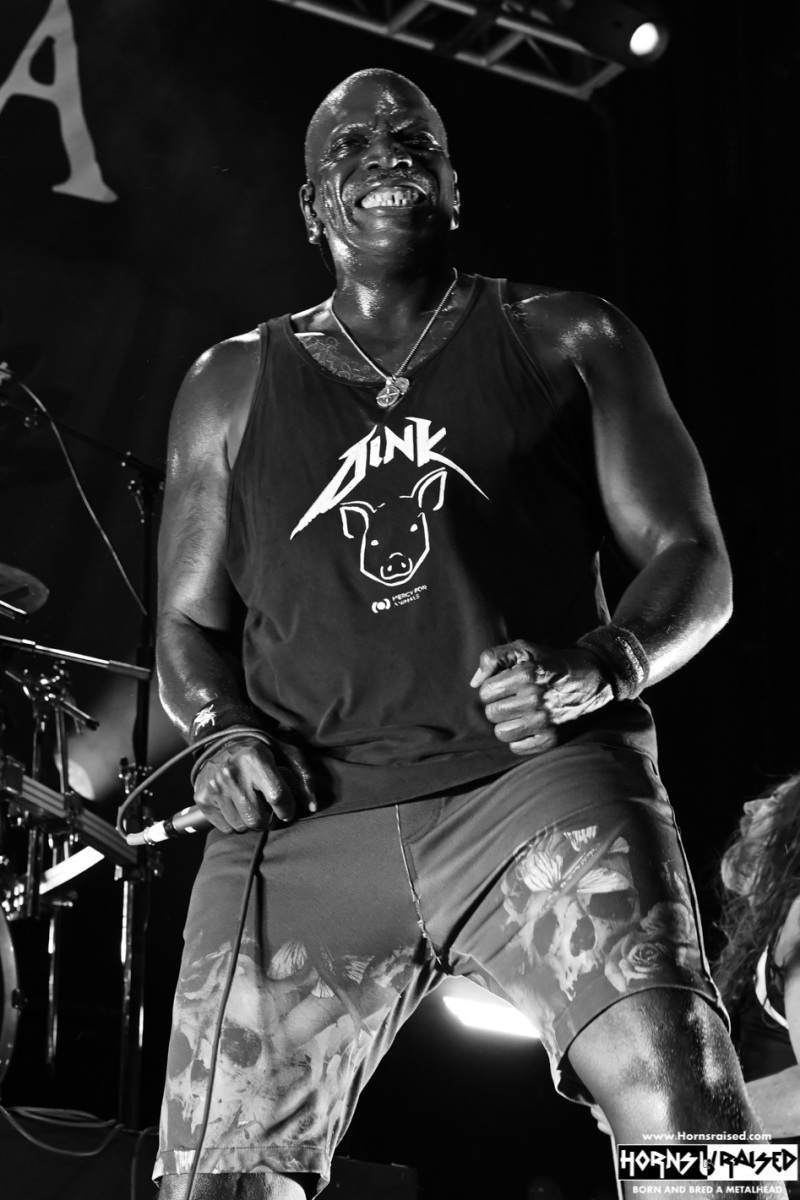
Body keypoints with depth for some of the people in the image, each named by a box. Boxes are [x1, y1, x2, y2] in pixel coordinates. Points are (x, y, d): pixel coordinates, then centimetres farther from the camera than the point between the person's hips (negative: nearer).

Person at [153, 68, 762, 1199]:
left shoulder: (570, 341, 16)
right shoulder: (232, 386, 21)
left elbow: (693, 560, 10)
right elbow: (189, 619, 22)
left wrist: (604, 665, -12)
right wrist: (223, 734, -1)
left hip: (537, 778, -1)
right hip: (304, 821, 2)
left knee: (682, 1105, -26)